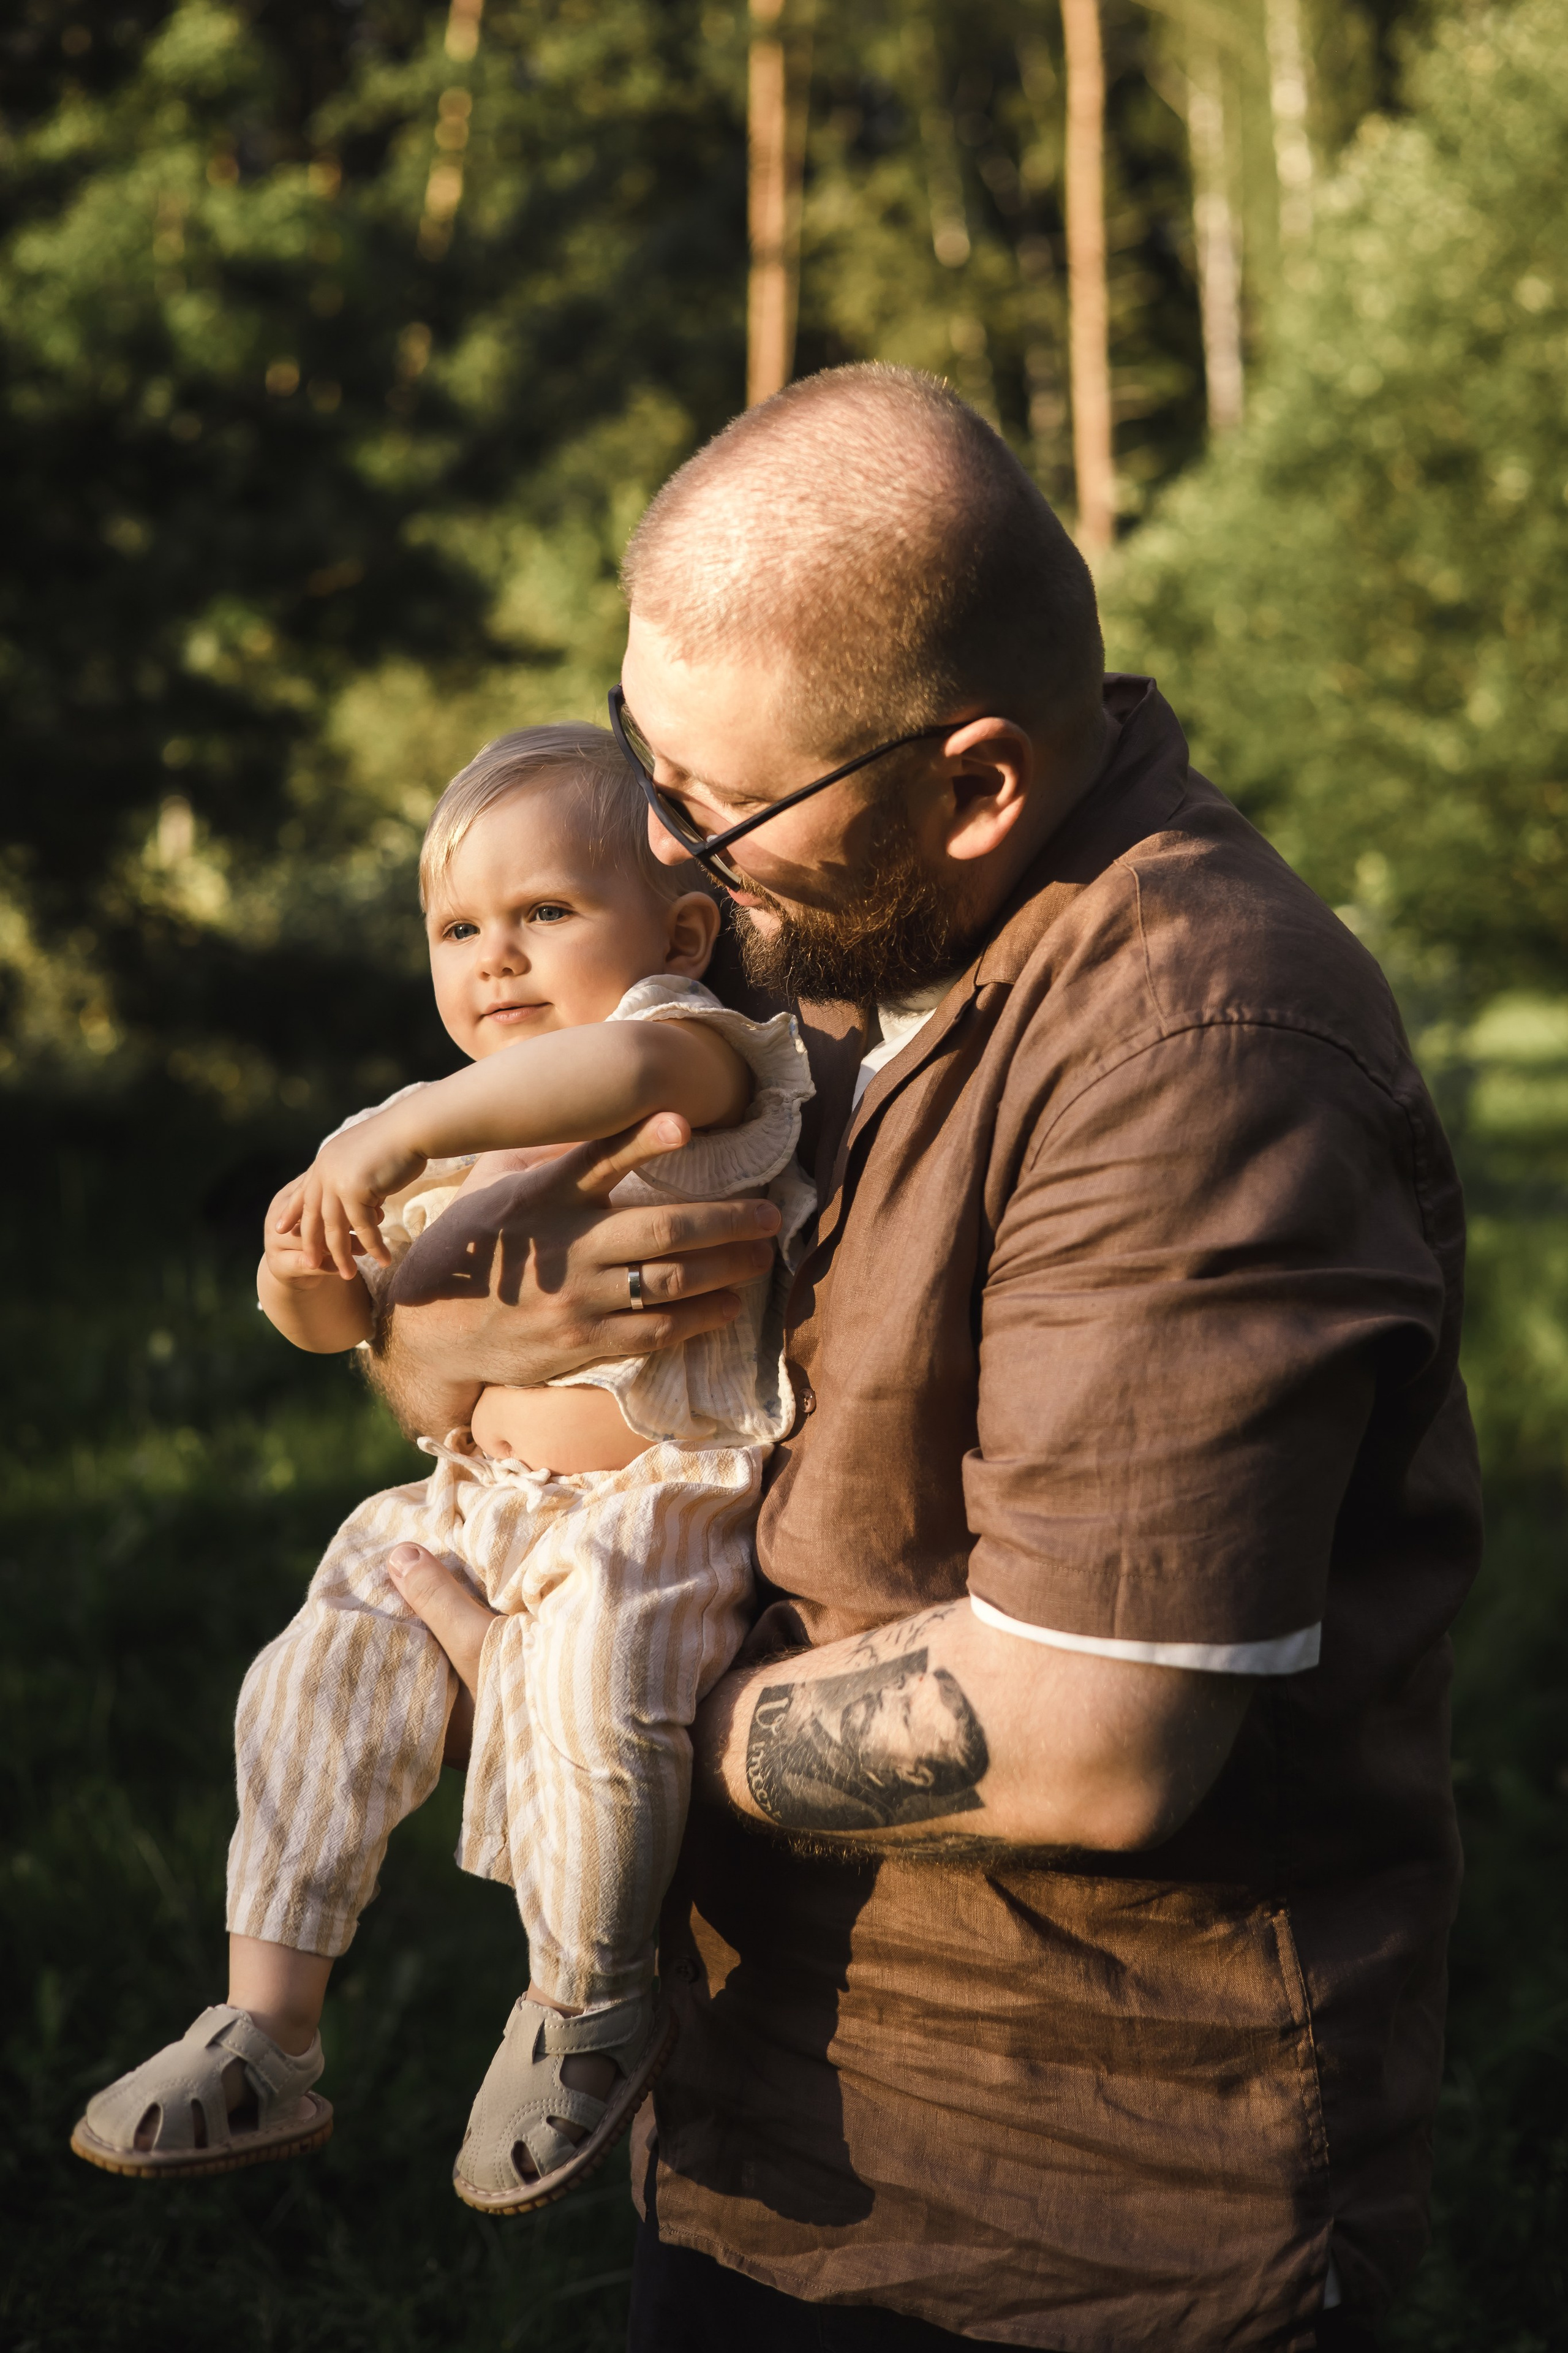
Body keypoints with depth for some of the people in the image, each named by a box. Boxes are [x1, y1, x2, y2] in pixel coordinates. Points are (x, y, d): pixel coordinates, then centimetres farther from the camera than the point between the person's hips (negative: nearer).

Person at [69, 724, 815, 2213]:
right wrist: (307, 1262, -5)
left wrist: (400, 1135, -38)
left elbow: (637, 1063, -37)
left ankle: (589, 2010, -3)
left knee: (587, 1706, -31)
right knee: (318, 1682, -5)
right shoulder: (460, 1138, 13)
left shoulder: (694, 1055, -9)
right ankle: (265, 2043, 6)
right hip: (477, 1504, 7)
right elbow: (335, 1321, 20)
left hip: (658, 1509, -7)